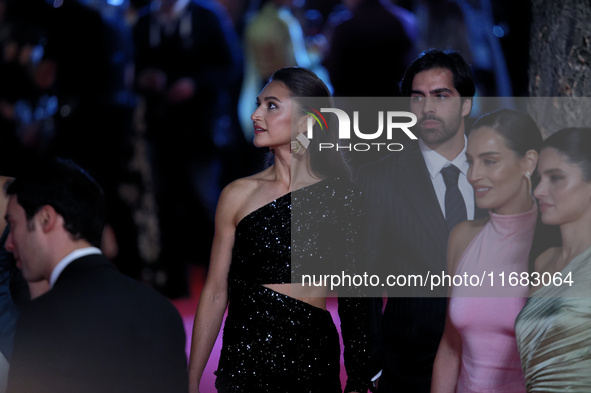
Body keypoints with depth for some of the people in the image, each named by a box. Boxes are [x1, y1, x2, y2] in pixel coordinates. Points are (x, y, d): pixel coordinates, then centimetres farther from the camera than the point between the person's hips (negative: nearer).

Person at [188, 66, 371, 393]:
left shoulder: (340, 197, -2)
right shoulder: (238, 195, 1)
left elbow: (353, 299, 2)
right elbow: (215, 293, 4)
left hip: (312, 358, -1)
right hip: (242, 362, 1)